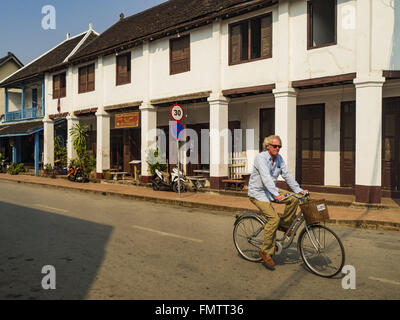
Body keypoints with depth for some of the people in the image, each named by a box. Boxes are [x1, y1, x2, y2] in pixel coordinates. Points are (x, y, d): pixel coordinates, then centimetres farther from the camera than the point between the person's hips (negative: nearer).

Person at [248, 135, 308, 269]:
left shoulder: (279, 158, 3)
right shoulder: (261, 158, -20)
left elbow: (287, 175, 4)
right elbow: (266, 178, -33)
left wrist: (299, 190, -5)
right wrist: (276, 194, -44)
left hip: (270, 191, 7)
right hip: (257, 192, -7)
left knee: (294, 198, -12)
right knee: (273, 218, -22)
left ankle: (284, 224, 10)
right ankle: (266, 252, -9)